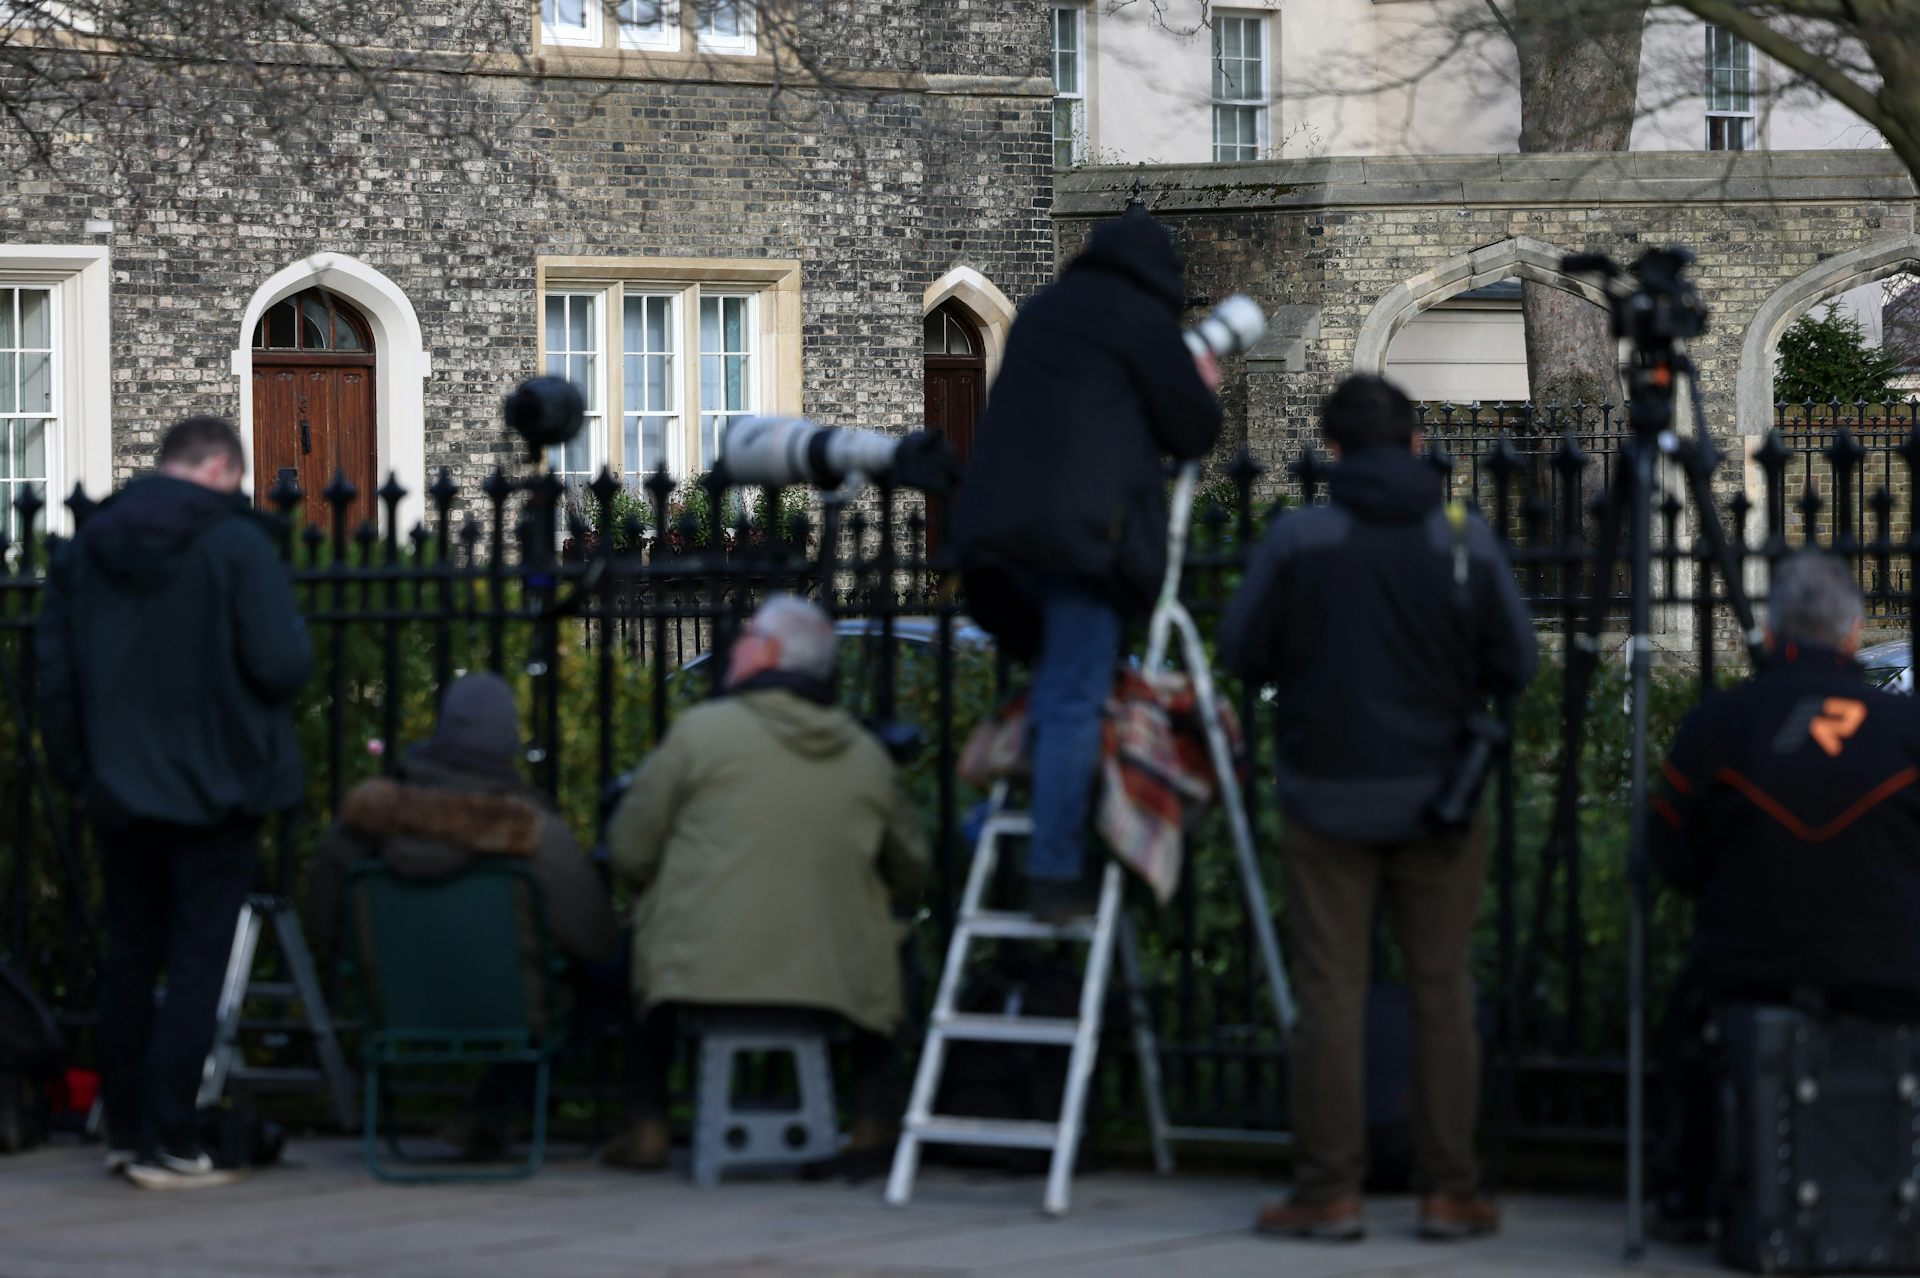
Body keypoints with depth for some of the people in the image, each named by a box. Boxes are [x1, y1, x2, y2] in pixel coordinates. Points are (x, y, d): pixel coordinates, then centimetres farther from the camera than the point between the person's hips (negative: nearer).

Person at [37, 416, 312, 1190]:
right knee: (198, 960, -1)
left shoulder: (85, 548, 4)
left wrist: (76, 770, 15)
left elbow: (56, 676, 6)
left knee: (130, 957, 15)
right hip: (215, 792, -5)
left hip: (120, 791, 5)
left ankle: (124, 1131, 19)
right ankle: (166, 1143, -6)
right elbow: (282, 663, -18)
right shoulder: (236, 545, -12)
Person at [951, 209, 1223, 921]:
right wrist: (1203, 389, 27)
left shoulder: (1042, 312, 22)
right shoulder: (1142, 320, 1)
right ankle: (1055, 873, -8)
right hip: (1085, 528, -7)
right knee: (1075, 700, -6)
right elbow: (1193, 433, 6)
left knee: (1054, 682, 19)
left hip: (1000, 518, 7)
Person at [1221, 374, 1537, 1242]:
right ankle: (1450, 1193, 9)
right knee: (1442, 993, 8)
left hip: (1328, 801, -1)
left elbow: (1241, 653, -3)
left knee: (1331, 997, 4)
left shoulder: (1299, 541, -11)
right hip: (1437, 800, 1)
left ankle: (1330, 1194, 4)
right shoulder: (1467, 541, -6)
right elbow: (1515, 667, 0)